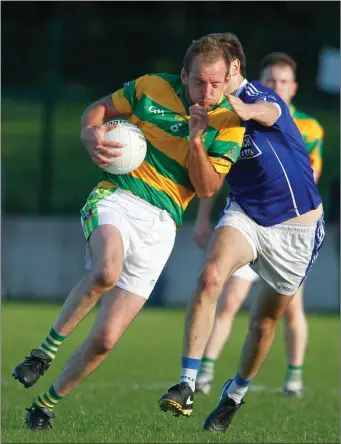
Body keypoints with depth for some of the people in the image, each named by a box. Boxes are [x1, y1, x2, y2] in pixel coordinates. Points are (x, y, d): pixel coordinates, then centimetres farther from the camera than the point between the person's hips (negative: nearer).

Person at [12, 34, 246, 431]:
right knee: (107, 271, -38)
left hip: (161, 223, 1)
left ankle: (48, 403, 19)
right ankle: (49, 346, -16)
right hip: (116, 196, -1)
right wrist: (91, 135, -6)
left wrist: (195, 141, -16)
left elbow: (207, 189, -1)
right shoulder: (151, 88, 2)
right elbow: (99, 109, 16)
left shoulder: (229, 124, 3)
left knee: (105, 339, -4)